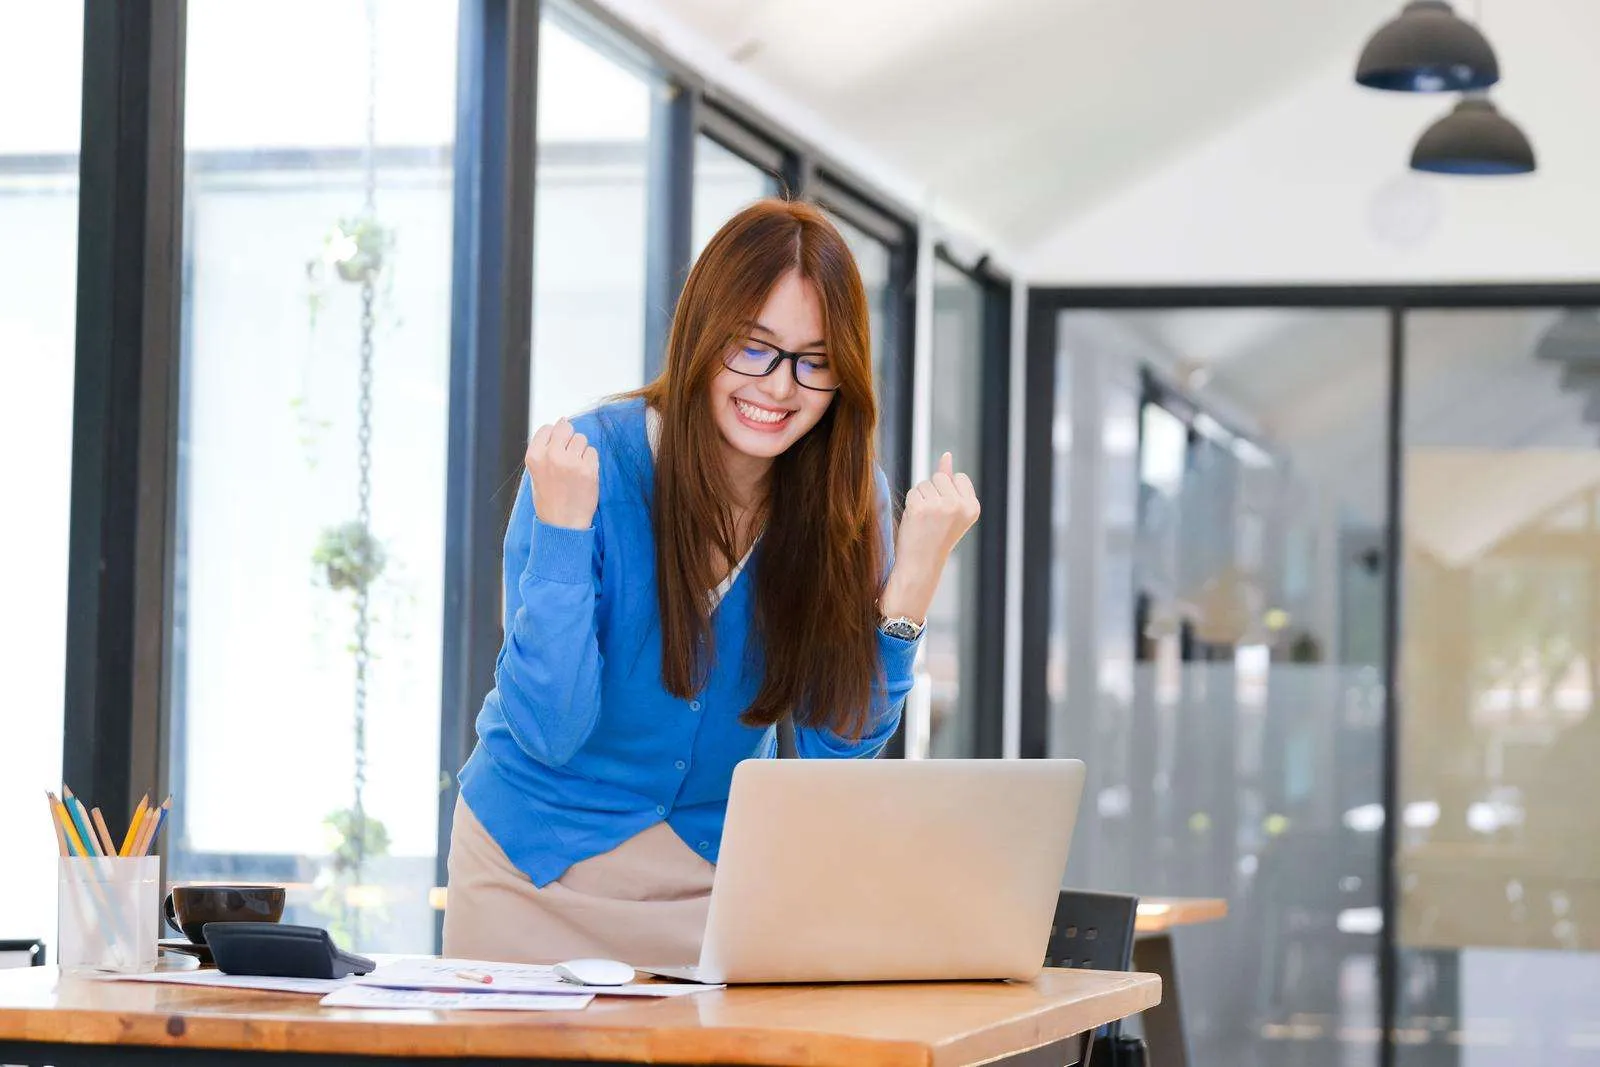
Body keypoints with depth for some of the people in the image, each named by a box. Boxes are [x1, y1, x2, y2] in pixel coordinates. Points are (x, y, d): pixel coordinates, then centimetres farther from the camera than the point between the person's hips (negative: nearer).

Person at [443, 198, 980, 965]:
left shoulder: (849, 499, -8)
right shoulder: (588, 465, -17)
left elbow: (837, 745, -8)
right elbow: (547, 731, -19)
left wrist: (915, 577, -19)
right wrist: (563, 526, -29)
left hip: (719, 869, 3)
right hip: (539, 872, -3)